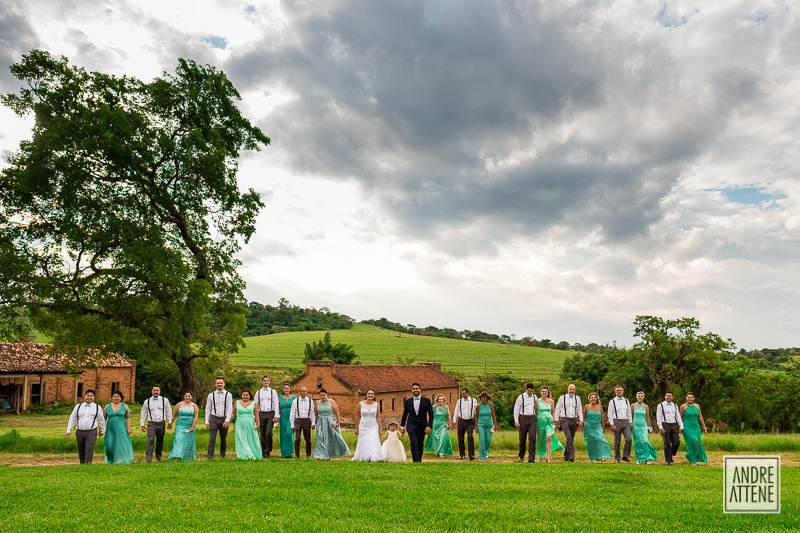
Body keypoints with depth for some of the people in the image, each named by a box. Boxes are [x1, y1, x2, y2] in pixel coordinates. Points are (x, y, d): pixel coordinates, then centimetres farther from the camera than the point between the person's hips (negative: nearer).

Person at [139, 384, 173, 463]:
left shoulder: (165, 400, 4)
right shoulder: (147, 401, 5)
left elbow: (169, 411, 10)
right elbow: (143, 413, 13)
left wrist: (170, 422, 7)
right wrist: (142, 424, 11)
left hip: (161, 423, 1)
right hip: (151, 424, -1)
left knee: (160, 441, 7)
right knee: (150, 440, -15)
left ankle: (158, 456, 22)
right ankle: (148, 457, -16)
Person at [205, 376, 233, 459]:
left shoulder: (228, 395, 3)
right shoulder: (211, 395, 7)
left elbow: (230, 409, -2)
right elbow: (208, 409, 9)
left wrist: (227, 421, -11)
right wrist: (207, 421, 3)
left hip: (224, 419, 0)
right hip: (214, 419, 0)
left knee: (223, 440, 8)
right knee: (212, 439, -9)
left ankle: (222, 456, 21)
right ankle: (210, 457, -10)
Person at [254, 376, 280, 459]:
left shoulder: (273, 391, 5)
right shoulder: (258, 392, 11)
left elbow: (276, 404, 2)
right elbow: (255, 405, 11)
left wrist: (276, 416, -7)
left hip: (270, 414, -2)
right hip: (261, 414, 2)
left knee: (268, 432, -16)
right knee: (262, 434, 3)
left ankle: (268, 450, -3)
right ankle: (263, 453, 12)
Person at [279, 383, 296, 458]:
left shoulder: (294, 397, 1)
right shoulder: (281, 398, 9)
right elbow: (279, 409, 14)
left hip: (291, 418, -3)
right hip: (283, 418, 3)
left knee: (290, 434, -13)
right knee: (283, 435, 2)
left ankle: (289, 453, -3)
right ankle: (283, 453, 13)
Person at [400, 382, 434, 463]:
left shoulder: (426, 400, -2)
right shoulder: (407, 401, 2)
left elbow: (431, 414, -2)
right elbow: (404, 414, 9)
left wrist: (429, 426, -11)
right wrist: (402, 426, 10)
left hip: (422, 426, 0)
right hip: (411, 426, 0)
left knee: (420, 444, 7)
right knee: (414, 442, -16)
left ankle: (419, 460, 24)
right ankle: (416, 461, -14)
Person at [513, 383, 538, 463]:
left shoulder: (534, 396, 11)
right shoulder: (521, 397, 0)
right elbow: (516, 409, -1)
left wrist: (536, 404, 4)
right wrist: (516, 421, -6)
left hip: (532, 418, 2)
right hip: (523, 418, -2)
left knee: (532, 437, -11)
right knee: (522, 438, 6)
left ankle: (531, 458, -10)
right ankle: (521, 456, 25)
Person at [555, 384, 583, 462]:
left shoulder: (577, 398, 10)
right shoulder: (562, 397, 3)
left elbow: (580, 410, 13)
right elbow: (557, 409, 8)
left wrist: (581, 420, 4)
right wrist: (556, 420, 5)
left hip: (573, 420, 3)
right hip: (564, 419, -3)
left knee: (571, 439, 5)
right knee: (568, 437, -19)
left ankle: (566, 456, 17)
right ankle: (571, 455, -23)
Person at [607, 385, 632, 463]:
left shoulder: (626, 401, 13)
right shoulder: (612, 401, 1)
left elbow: (629, 412, 18)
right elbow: (610, 414, -1)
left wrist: (630, 422, 9)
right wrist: (612, 424, -9)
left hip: (625, 422, 3)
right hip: (617, 422, -3)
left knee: (628, 439, -12)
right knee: (617, 441, 1)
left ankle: (625, 456, 1)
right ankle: (617, 458, 9)